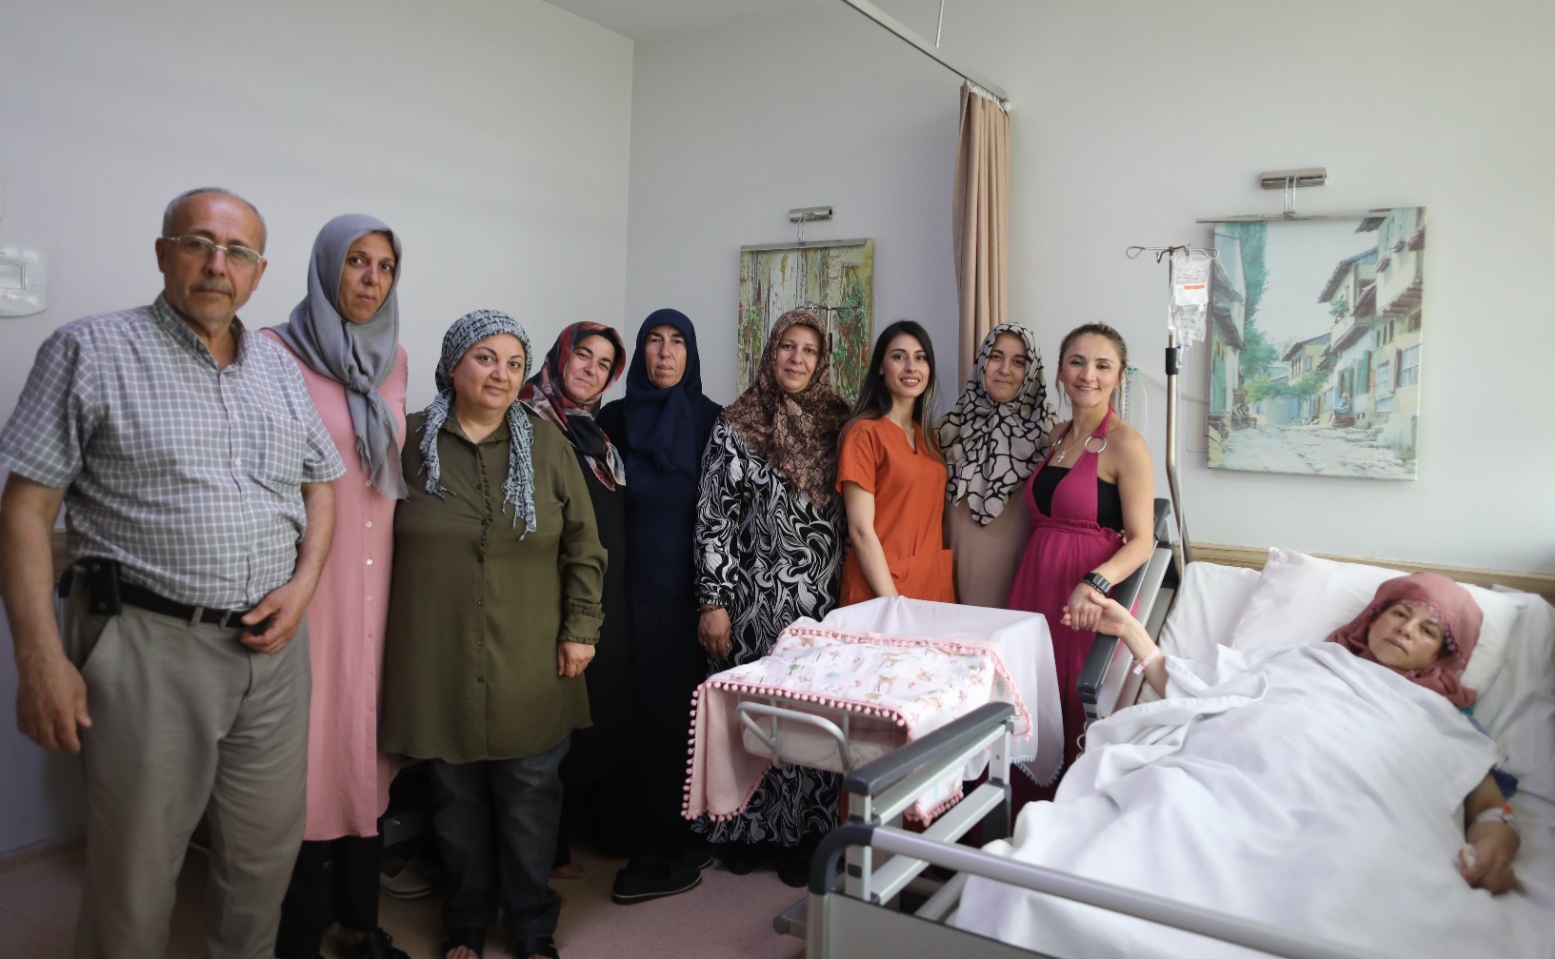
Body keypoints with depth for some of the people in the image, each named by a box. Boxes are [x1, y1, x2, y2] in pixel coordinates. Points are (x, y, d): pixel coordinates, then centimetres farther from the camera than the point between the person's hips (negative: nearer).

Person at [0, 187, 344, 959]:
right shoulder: (91, 351, -4)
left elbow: (320, 482, 17)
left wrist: (302, 586, 1)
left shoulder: (280, 369, 11)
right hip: (148, 643, -4)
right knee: (136, 872, 7)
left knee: (267, 852, 15)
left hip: (271, 643, 5)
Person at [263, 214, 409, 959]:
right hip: (308, 581, -5)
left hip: (378, 576, 5)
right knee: (313, 753, 0)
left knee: (369, 742, 12)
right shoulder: (276, 353, -6)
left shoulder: (393, 358, 10)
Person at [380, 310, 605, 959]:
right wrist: (388, 633, 5)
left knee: (530, 797, 7)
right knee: (457, 798, 11)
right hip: (440, 661, 0)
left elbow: (583, 544, 5)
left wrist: (580, 628, 0)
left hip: (530, 663, 1)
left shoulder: (546, 444, 3)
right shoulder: (409, 442, 0)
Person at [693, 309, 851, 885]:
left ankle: (801, 831, 22)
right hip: (756, 597, -3)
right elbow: (713, 519, -5)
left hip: (824, 598, 3)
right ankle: (744, 830, 25)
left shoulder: (837, 422, 7)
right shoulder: (737, 427, -3)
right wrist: (713, 603, -9)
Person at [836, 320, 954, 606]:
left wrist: (946, 583, 6)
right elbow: (860, 529, -15)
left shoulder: (928, 437, 11)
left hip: (934, 585, 6)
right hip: (878, 593, -6)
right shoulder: (864, 432, -10)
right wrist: (893, 603, -18)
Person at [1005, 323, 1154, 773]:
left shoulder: (1125, 444, -9)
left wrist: (1095, 583, -29)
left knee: (1081, 711, 0)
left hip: (1088, 599, -6)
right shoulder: (1057, 436, 12)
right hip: (1036, 583, 6)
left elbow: (1140, 541, -12)